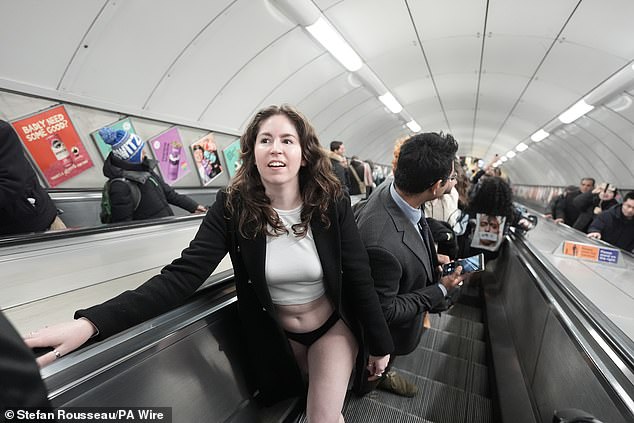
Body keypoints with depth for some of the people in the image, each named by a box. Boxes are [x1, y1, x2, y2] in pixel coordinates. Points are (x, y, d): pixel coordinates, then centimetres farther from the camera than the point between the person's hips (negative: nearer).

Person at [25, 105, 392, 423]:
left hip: (332, 327, 0)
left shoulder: (333, 204, -20)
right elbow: (184, 275, -24)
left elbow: (359, 280, -13)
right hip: (277, 335, 1)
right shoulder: (233, 207, -20)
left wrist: (379, 345, -3)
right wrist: (92, 322, -38)